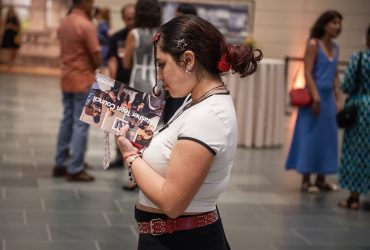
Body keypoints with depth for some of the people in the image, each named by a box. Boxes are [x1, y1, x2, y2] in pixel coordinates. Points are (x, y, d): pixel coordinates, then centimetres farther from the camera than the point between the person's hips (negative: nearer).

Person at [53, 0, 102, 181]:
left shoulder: (64, 24, 10)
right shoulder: (86, 26, -17)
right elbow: (97, 59, -16)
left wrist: (79, 67, 7)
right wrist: (91, 68, 4)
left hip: (67, 79, 8)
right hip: (83, 81, -8)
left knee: (67, 121, 14)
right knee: (80, 124, -4)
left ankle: (61, 164, 17)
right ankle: (75, 170, -3)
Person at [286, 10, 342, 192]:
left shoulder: (335, 48, 11)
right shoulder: (313, 44, -9)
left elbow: (335, 76, 15)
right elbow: (307, 73, -14)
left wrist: (337, 100, 10)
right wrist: (316, 97, -19)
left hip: (329, 97, 7)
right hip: (315, 96, -7)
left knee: (327, 137, 10)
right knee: (310, 137, -1)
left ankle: (321, 179, 19)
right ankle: (306, 180, 6)